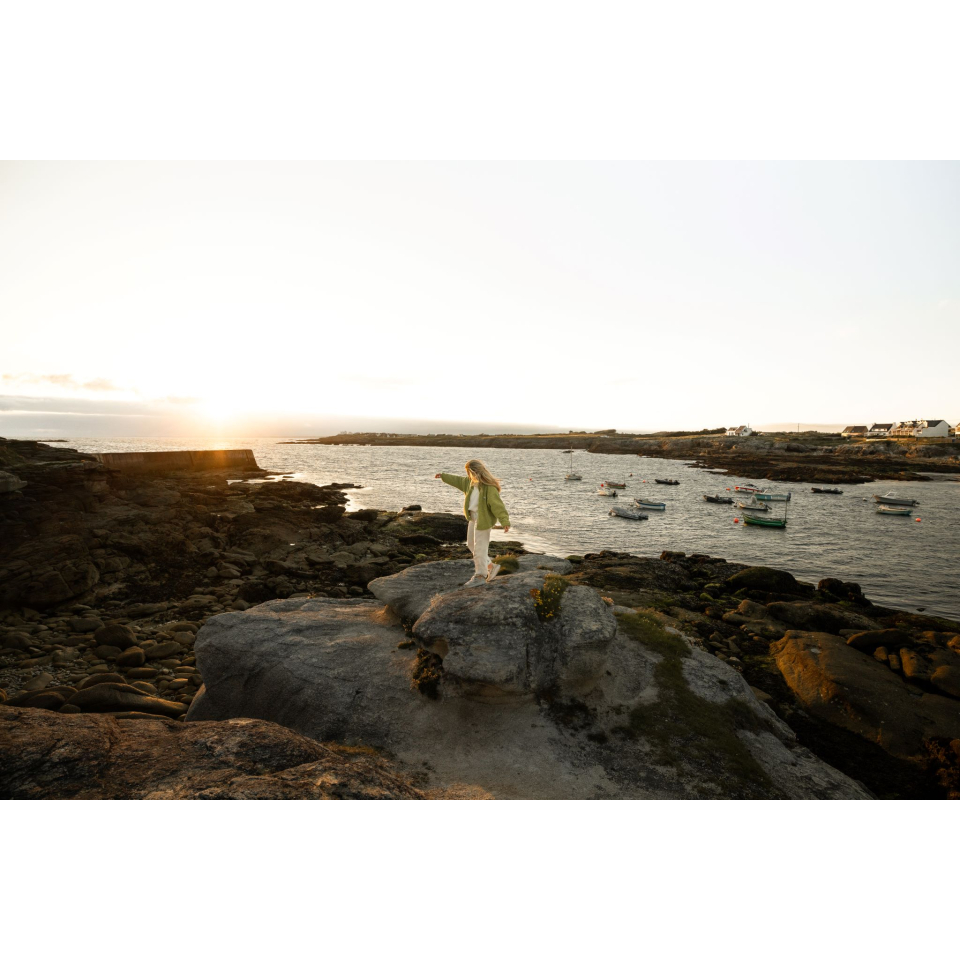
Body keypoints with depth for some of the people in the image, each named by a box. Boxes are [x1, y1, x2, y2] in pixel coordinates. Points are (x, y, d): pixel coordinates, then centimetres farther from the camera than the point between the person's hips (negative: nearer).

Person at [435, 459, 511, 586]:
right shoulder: (470, 482, 3)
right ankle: (491, 567, 28)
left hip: (483, 520, -10)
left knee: (479, 548, -1)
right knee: (471, 544, 18)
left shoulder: (490, 488, -24)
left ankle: (480, 576, 14)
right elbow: (458, 480, 21)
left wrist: (505, 522, -35)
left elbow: (498, 506, -28)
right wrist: (443, 476, 32)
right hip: (473, 518, 10)